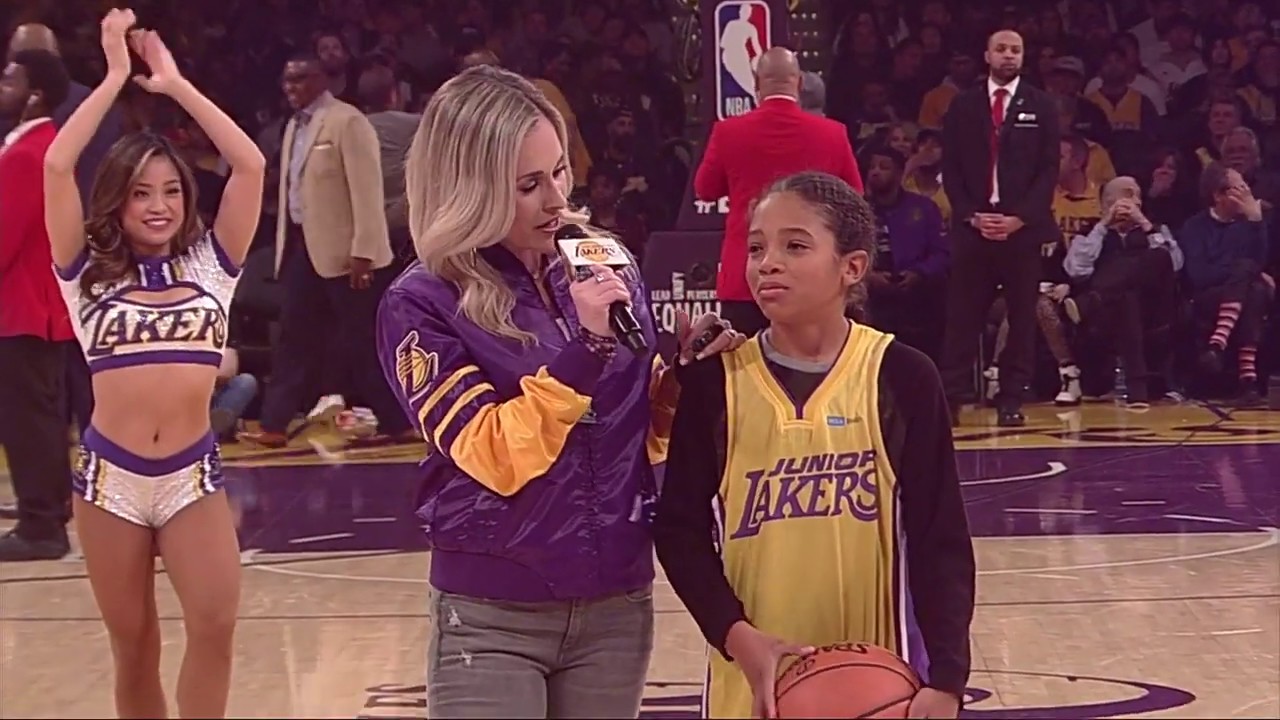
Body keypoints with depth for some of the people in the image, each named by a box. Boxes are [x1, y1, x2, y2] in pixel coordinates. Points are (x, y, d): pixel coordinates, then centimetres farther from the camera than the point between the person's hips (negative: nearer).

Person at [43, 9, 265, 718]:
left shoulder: (209, 265, 7)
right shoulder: (88, 273, 4)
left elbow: (250, 163, -1)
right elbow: (57, 163, -6)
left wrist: (174, 83, 2)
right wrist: (116, 75, -1)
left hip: (193, 473, 0)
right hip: (109, 474, 0)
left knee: (215, 623, -16)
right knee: (134, 648, 6)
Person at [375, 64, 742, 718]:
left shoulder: (605, 269, 3)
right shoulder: (422, 305, -9)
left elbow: (646, 432, 11)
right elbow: (494, 457, -17)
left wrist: (683, 373, -8)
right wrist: (584, 346, -24)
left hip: (617, 604, 4)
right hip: (492, 617, -4)